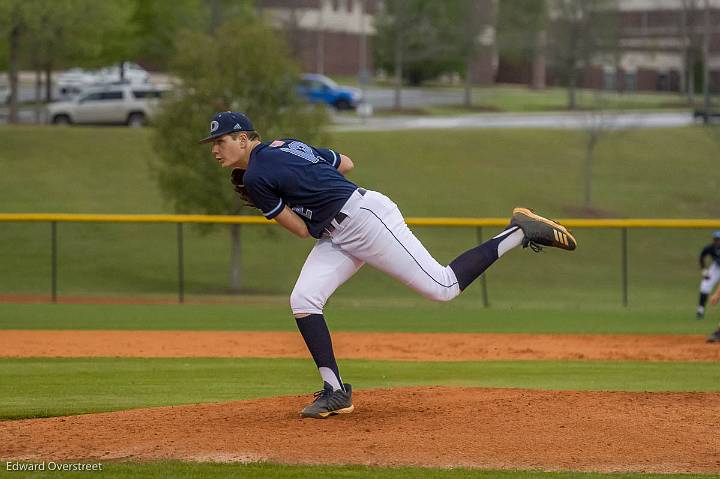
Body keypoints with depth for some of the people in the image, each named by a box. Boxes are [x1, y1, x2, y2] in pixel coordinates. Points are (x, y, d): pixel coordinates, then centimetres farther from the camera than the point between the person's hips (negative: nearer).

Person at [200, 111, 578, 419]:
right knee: (303, 300, -4)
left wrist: (264, 199, 7)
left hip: (365, 217, -10)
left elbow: (301, 229, -8)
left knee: (443, 287, -11)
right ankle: (335, 392, -2)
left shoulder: (256, 178, -13)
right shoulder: (285, 145, 15)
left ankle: (522, 231, -2)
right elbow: (346, 163, 23)